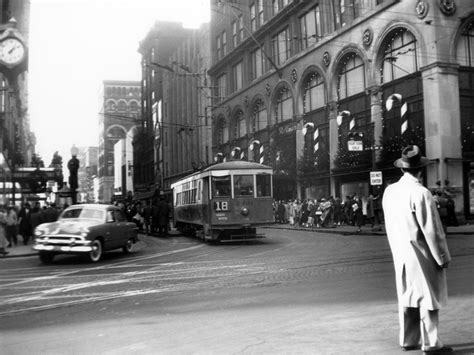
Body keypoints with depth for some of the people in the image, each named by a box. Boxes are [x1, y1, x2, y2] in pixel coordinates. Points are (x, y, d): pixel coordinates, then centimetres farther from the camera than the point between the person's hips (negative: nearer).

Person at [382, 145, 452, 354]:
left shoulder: (389, 191, 2)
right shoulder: (421, 193, -20)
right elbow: (432, 231, -17)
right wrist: (443, 258, -7)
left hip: (400, 254, 7)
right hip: (422, 254, -7)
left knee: (407, 297, 15)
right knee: (427, 298, 4)